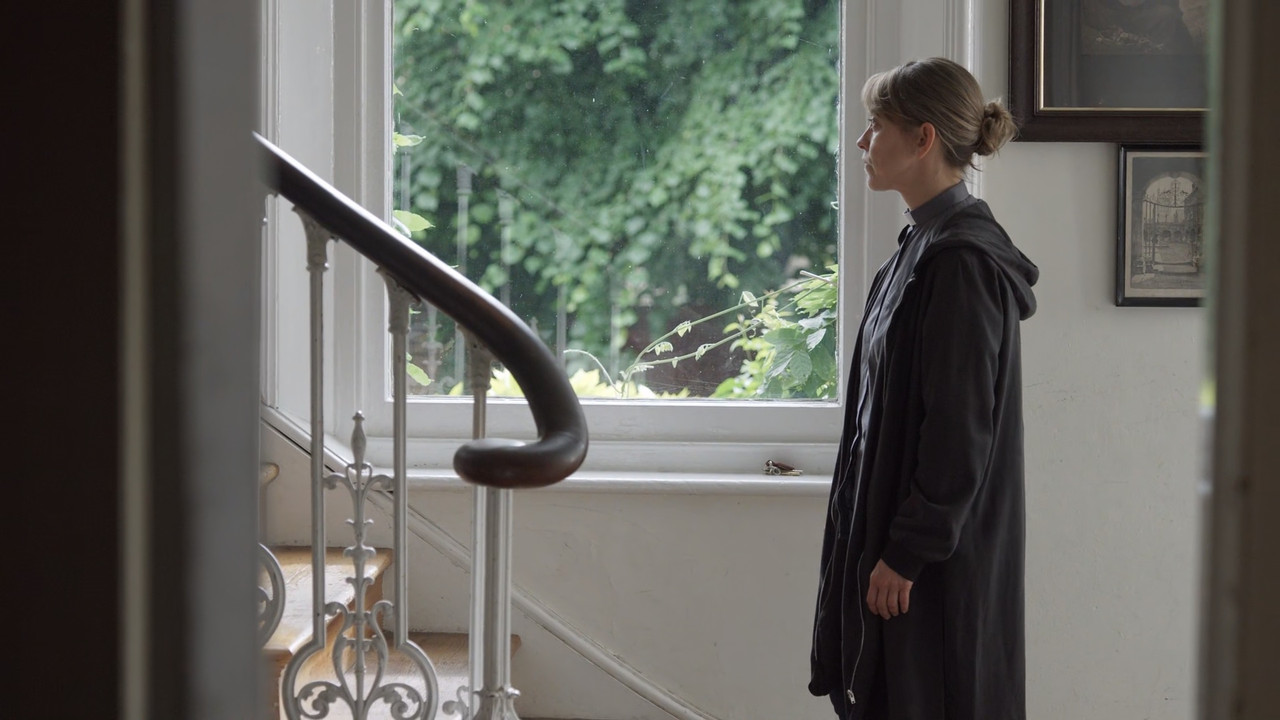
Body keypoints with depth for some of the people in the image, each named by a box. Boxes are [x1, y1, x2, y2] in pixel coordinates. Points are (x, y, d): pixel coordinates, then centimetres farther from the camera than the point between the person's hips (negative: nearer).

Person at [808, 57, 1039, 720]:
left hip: (942, 560, -10)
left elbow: (959, 430, -22)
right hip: (886, 526, 10)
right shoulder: (924, 242, 11)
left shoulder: (962, 261, -19)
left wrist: (908, 552, -19)